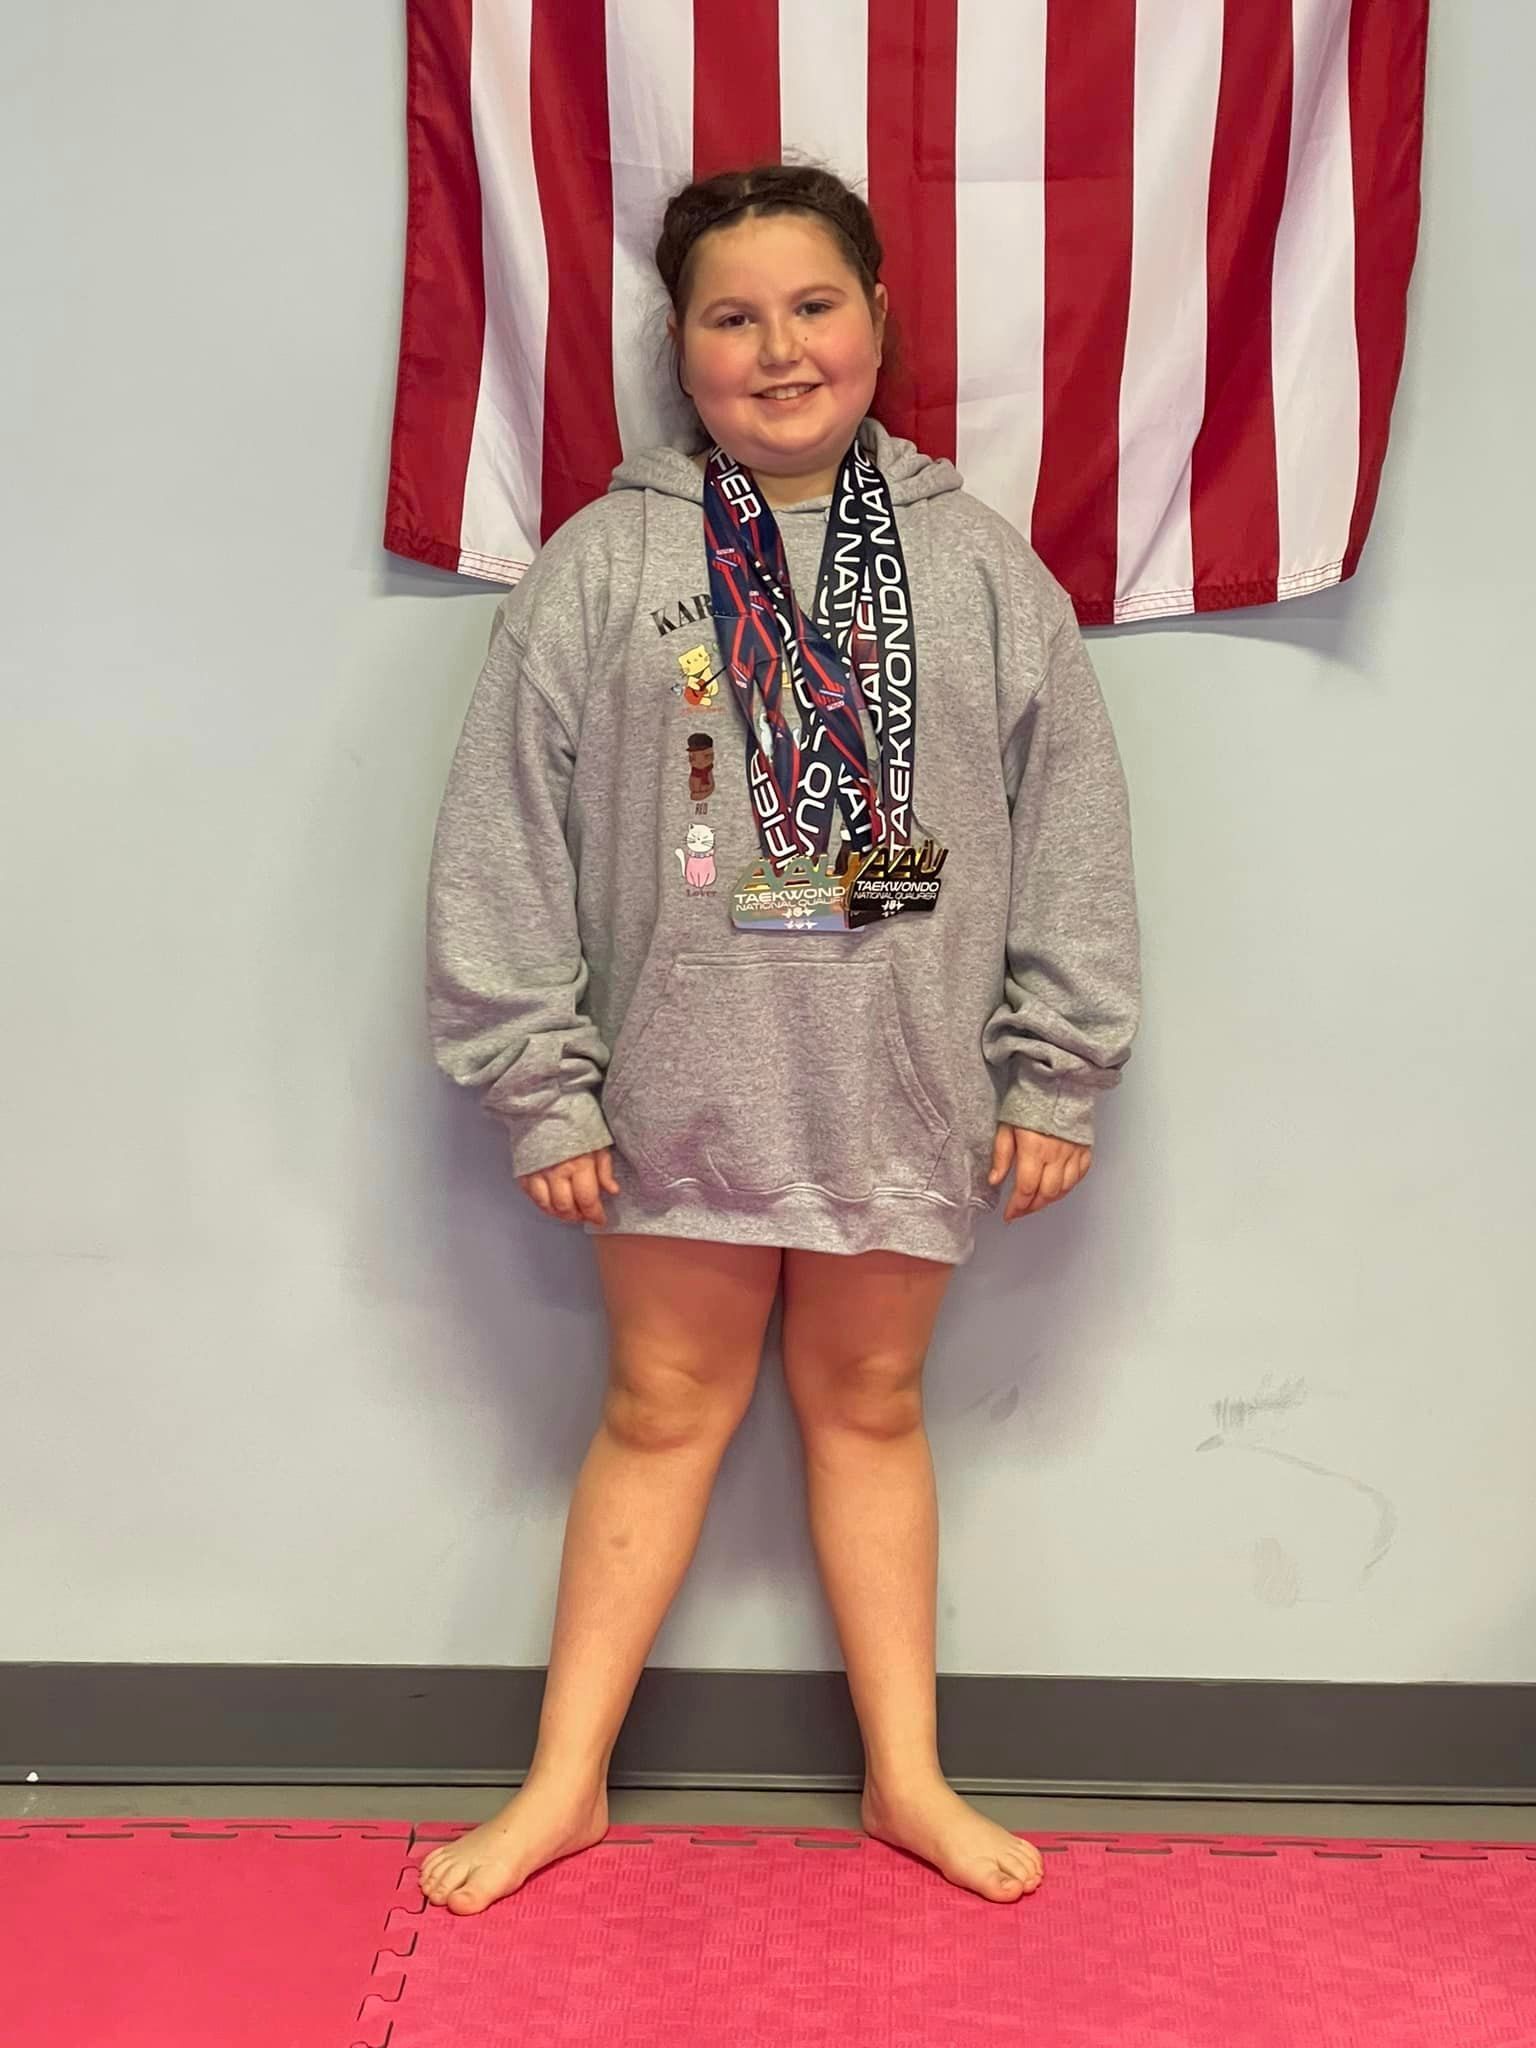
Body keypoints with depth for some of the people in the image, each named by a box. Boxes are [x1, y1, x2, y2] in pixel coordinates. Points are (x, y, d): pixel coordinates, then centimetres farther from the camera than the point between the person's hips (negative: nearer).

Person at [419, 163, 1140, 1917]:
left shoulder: (981, 568, 1)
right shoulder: (600, 567, -4)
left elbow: (1073, 827, 4)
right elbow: (503, 841, -4)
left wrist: (1057, 1072, 1)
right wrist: (539, 1084, -5)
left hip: (903, 1093, 1)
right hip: (679, 1090, -1)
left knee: (870, 1405, 14)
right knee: (661, 1410, 9)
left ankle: (907, 1777, 28)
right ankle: (567, 1783, 24)